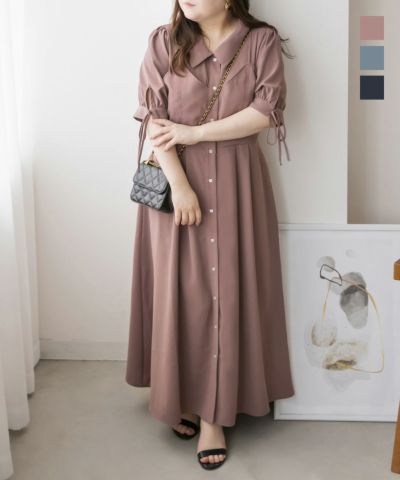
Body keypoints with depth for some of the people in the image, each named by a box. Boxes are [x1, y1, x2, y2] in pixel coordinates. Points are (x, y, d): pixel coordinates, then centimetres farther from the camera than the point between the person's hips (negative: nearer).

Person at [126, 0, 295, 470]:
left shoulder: (262, 40, 0)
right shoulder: (163, 41, 1)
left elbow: (267, 111, -9)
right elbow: (153, 118, -6)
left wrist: (194, 133, -14)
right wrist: (179, 184, -16)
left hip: (237, 182, 0)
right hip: (177, 179, 1)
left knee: (228, 291, 0)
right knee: (180, 291, 2)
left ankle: (214, 414, 8)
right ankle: (183, 396, 19)